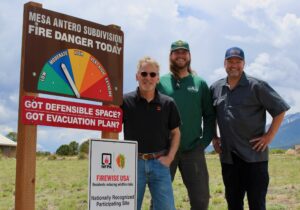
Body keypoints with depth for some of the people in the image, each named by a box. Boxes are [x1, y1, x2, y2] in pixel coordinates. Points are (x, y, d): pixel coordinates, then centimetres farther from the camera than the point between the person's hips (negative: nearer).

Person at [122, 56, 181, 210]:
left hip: (159, 163, 1)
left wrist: (169, 157, 0)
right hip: (134, 163, -1)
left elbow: (175, 133, 11)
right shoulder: (125, 101, -3)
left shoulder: (168, 103, 2)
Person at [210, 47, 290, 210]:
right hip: (228, 156, 5)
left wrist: (269, 136, -10)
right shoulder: (215, 88, 8)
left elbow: (280, 109, -6)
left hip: (254, 155, -4)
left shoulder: (256, 86, -6)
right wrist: (214, 137, 12)